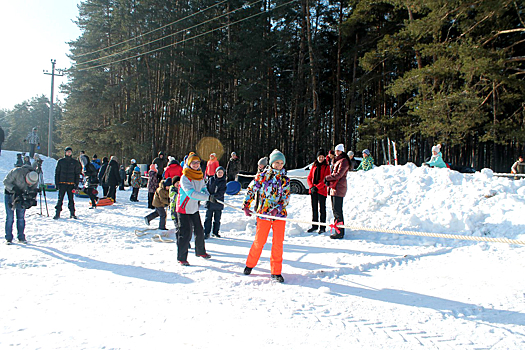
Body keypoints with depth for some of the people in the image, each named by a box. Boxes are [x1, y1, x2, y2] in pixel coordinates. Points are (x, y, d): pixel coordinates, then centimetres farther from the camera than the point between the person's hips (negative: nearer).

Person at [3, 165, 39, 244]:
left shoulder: (35, 180, -17)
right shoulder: (17, 172, -28)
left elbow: (33, 190, -5)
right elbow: (6, 182, -19)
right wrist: (14, 189, -31)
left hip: (21, 196, 3)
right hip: (10, 194, -3)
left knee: (21, 217, 2)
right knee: (9, 217, -4)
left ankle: (21, 237, 10)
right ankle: (8, 238, 4)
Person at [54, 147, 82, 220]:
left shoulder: (75, 162, 7)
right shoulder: (60, 161, 8)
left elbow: (77, 174, 8)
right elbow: (57, 172, 10)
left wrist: (76, 184, 0)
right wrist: (57, 183, 2)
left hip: (71, 184, 0)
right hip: (62, 183, 0)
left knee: (71, 199, 3)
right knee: (60, 199, -1)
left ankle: (72, 213, 11)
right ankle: (57, 214, 4)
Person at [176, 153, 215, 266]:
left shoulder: (200, 176, 2)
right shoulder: (185, 177, -21)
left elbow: (203, 188, 14)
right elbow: (191, 193, -33)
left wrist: (206, 193, -9)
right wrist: (208, 197, -39)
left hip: (194, 208, 7)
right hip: (184, 209, -7)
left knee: (199, 231, 17)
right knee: (185, 233, -7)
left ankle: (200, 252, 37)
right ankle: (181, 258, 6)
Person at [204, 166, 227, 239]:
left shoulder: (223, 182, 1)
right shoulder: (211, 179, 6)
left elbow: (222, 192, -10)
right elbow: (206, 188, 7)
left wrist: (214, 196, -23)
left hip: (218, 203, 0)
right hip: (209, 203, 0)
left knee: (217, 219, 9)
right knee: (208, 218, 0)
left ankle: (215, 232, 22)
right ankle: (206, 233, 7)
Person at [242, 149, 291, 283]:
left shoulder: (285, 179, 6)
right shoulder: (262, 176, 1)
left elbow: (286, 197, -1)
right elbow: (251, 190, 3)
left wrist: (277, 208, -17)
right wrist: (246, 206, -5)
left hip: (280, 214, 2)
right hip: (264, 212, -2)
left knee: (278, 243, 1)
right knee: (259, 241, 5)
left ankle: (276, 272, 13)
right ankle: (250, 264, 28)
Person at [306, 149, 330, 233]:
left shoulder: (326, 166, -1)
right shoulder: (314, 166, 13)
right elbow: (309, 178, 10)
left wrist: (317, 187, -17)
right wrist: (311, 187, -7)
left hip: (322, 190, -5)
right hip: (313, 191, 5)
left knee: (322, 209, -1)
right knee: (314, 208, 11)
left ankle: (323, 227, 6)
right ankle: (314, 225, 20)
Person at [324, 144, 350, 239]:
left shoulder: (344, 161, -7)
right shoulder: (337, 161, 23)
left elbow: (339, 174, -16)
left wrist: (327, 178, -7)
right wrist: (328, 181, 6)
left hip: (339, 188, -10)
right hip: (334, 187, 10)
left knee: (337, 210, -10)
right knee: (335, 209, 10)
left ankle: (339, 232, -8)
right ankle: (340, 231, 16)